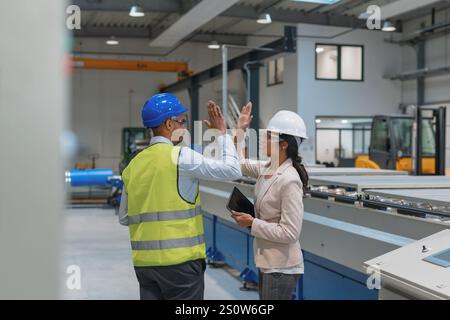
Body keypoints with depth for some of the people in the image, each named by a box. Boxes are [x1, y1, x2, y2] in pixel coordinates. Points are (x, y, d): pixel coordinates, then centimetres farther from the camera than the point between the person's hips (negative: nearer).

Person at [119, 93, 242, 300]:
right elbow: (232, 171, -5)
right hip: (180, 260, -6)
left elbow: (124, 218, 17)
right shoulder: (180, 156, -10)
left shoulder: (134, 164, 9)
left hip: (144, 261, 6)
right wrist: (222, 134, 5)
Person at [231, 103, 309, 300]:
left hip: (281, 266, -8)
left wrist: (252, 223, -18)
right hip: (267, 261, 9)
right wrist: (239, 130, 5)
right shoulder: (267, 169, 2)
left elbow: (290, 233, -24)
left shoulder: (289, 181, -23)